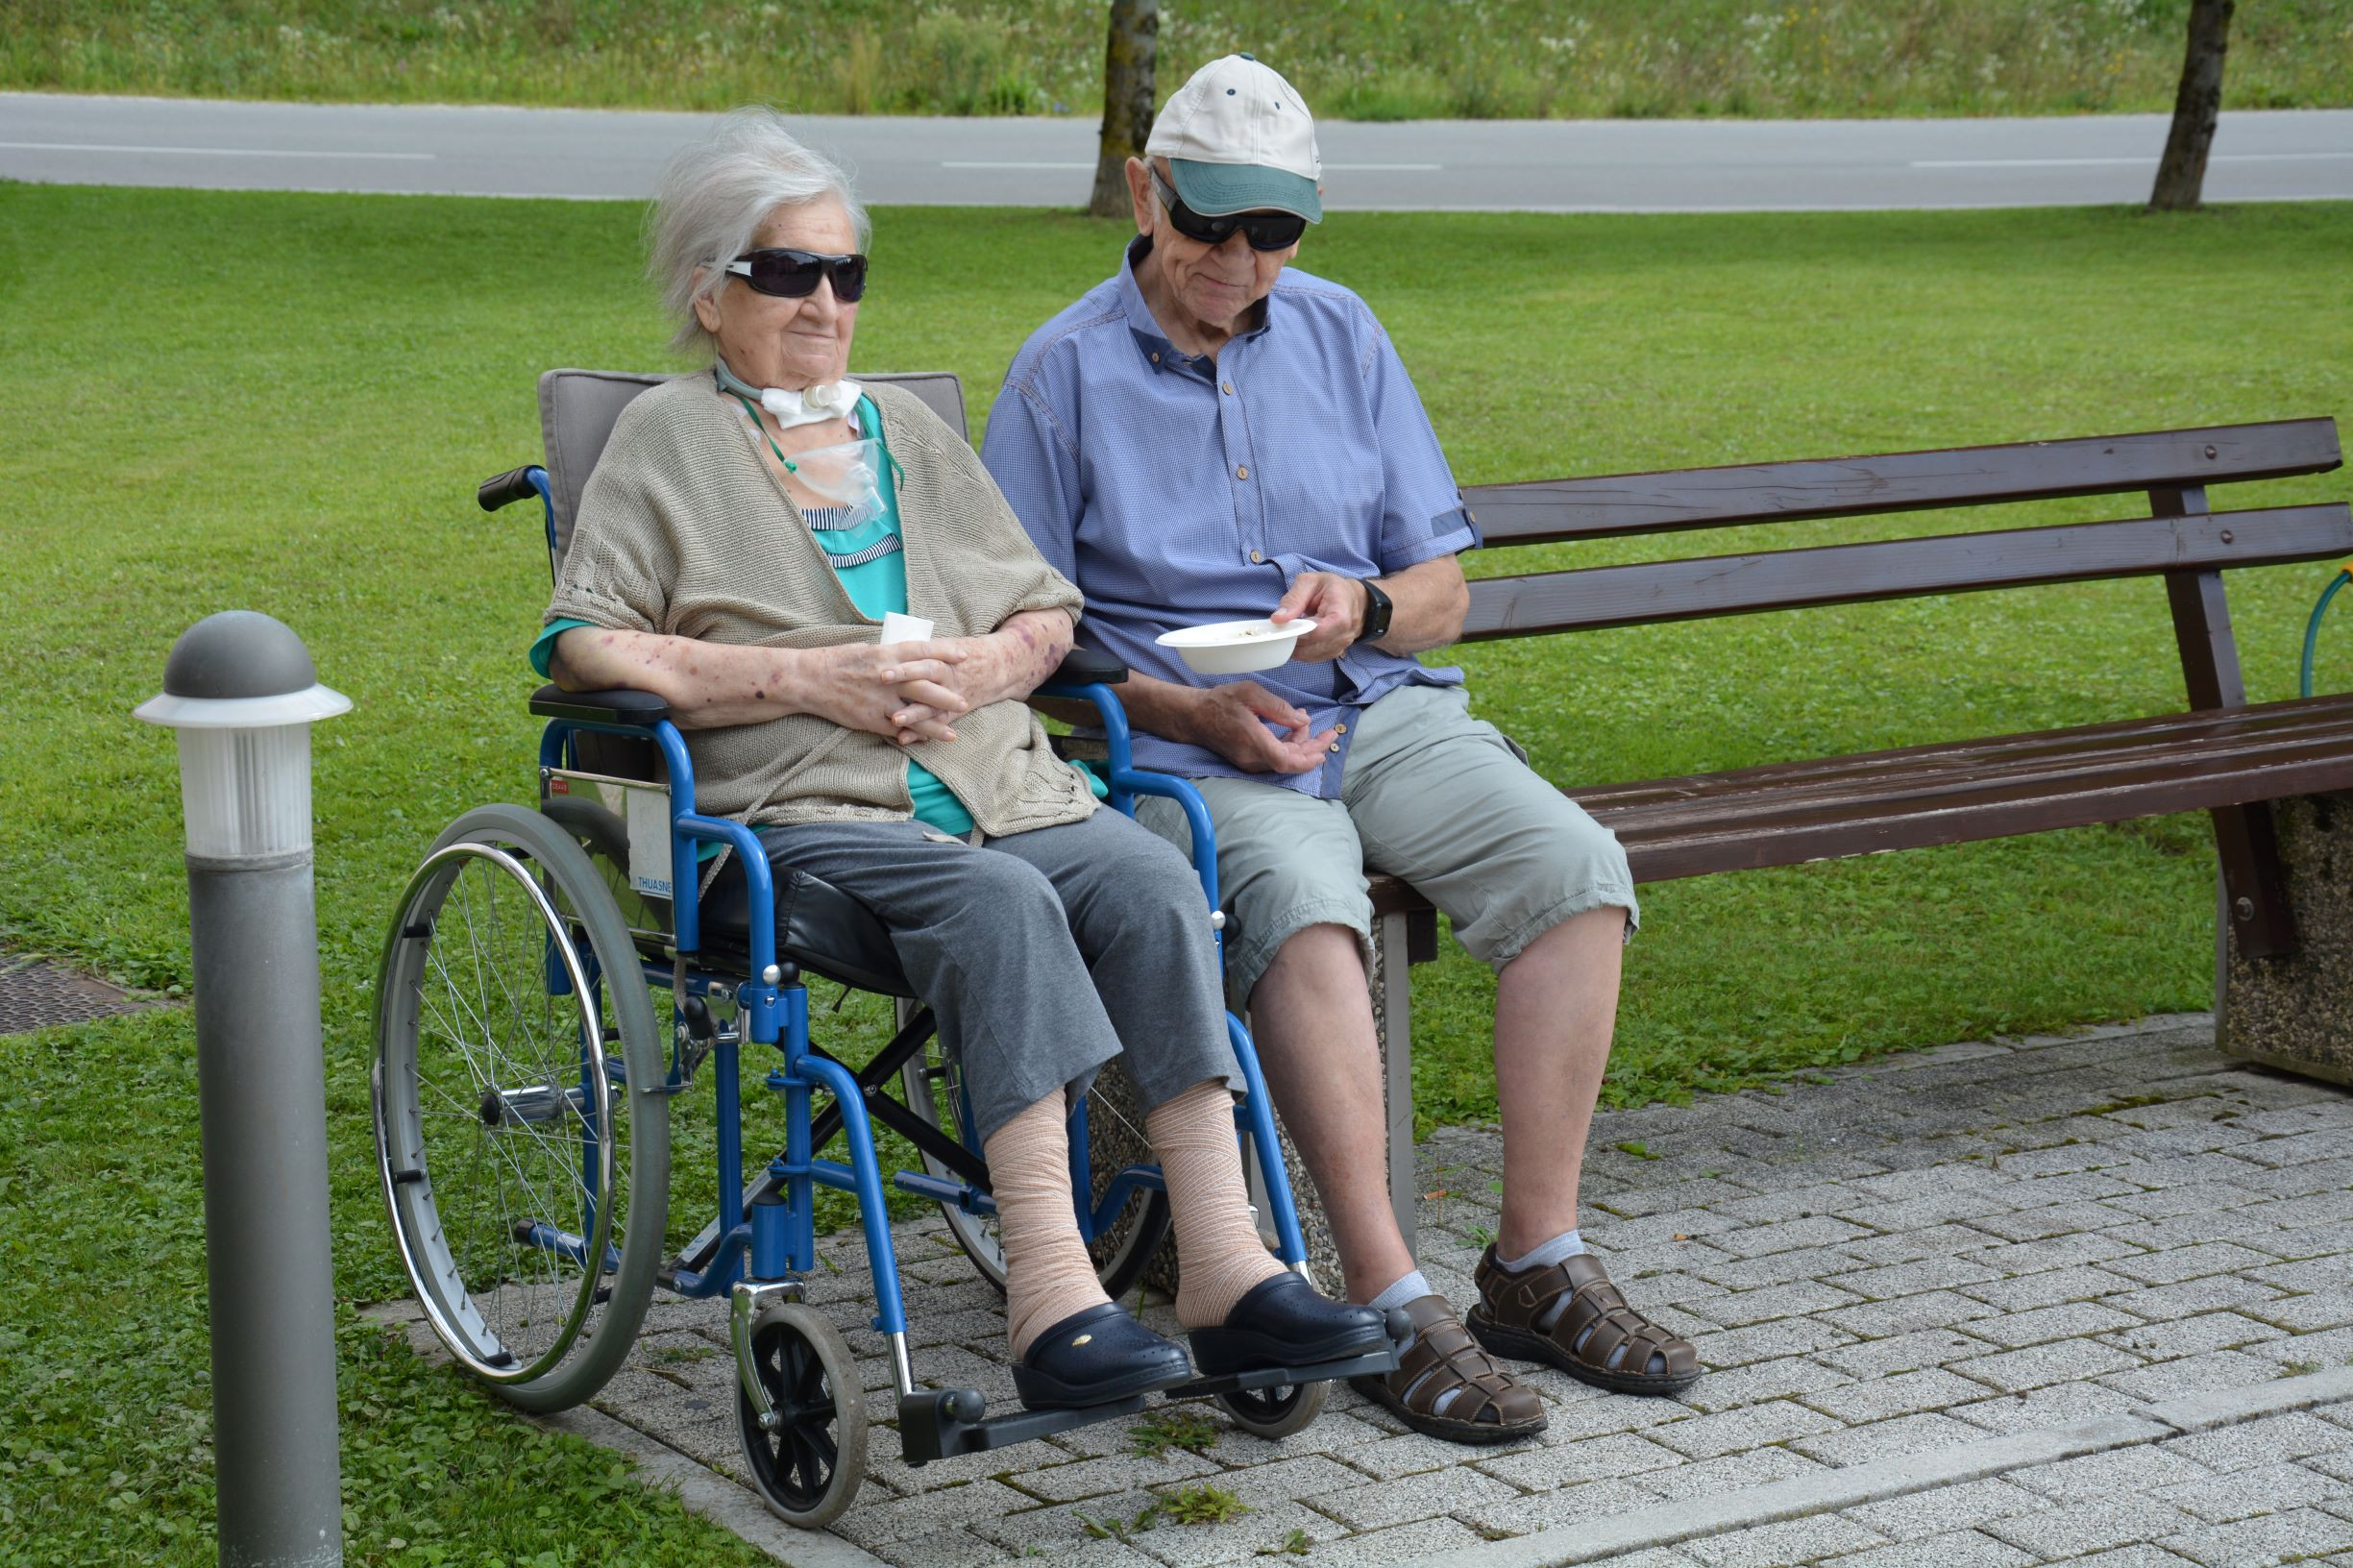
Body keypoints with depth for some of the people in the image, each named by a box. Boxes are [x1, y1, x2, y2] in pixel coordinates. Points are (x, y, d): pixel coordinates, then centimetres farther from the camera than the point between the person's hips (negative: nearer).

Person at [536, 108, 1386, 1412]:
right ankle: (1050, 1295, -43)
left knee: (1149, 881, -26)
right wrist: (803, 678, -10)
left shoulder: (905, 430, 26)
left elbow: (1050, 610, 25)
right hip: (798, 810, -5)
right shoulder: (669, 438, 10)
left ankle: (1224, 1268, -33)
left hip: (999, 783, 5)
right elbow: (582, 644, -3)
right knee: (1001, 902, -35)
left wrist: (988, 665, 0)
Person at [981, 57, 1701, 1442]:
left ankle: (1540, 1264, -15)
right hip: (1190, 744, -4)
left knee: (1577, 866, -22)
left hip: (1384, 711, 4)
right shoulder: (1064, 373, 2)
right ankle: (1390, 1302, -32)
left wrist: (1364, 608, -11)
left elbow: (1444, 592, 13)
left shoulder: (1339, 333, 12)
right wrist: (1191, 711, -14)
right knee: (1307, 907, -36)